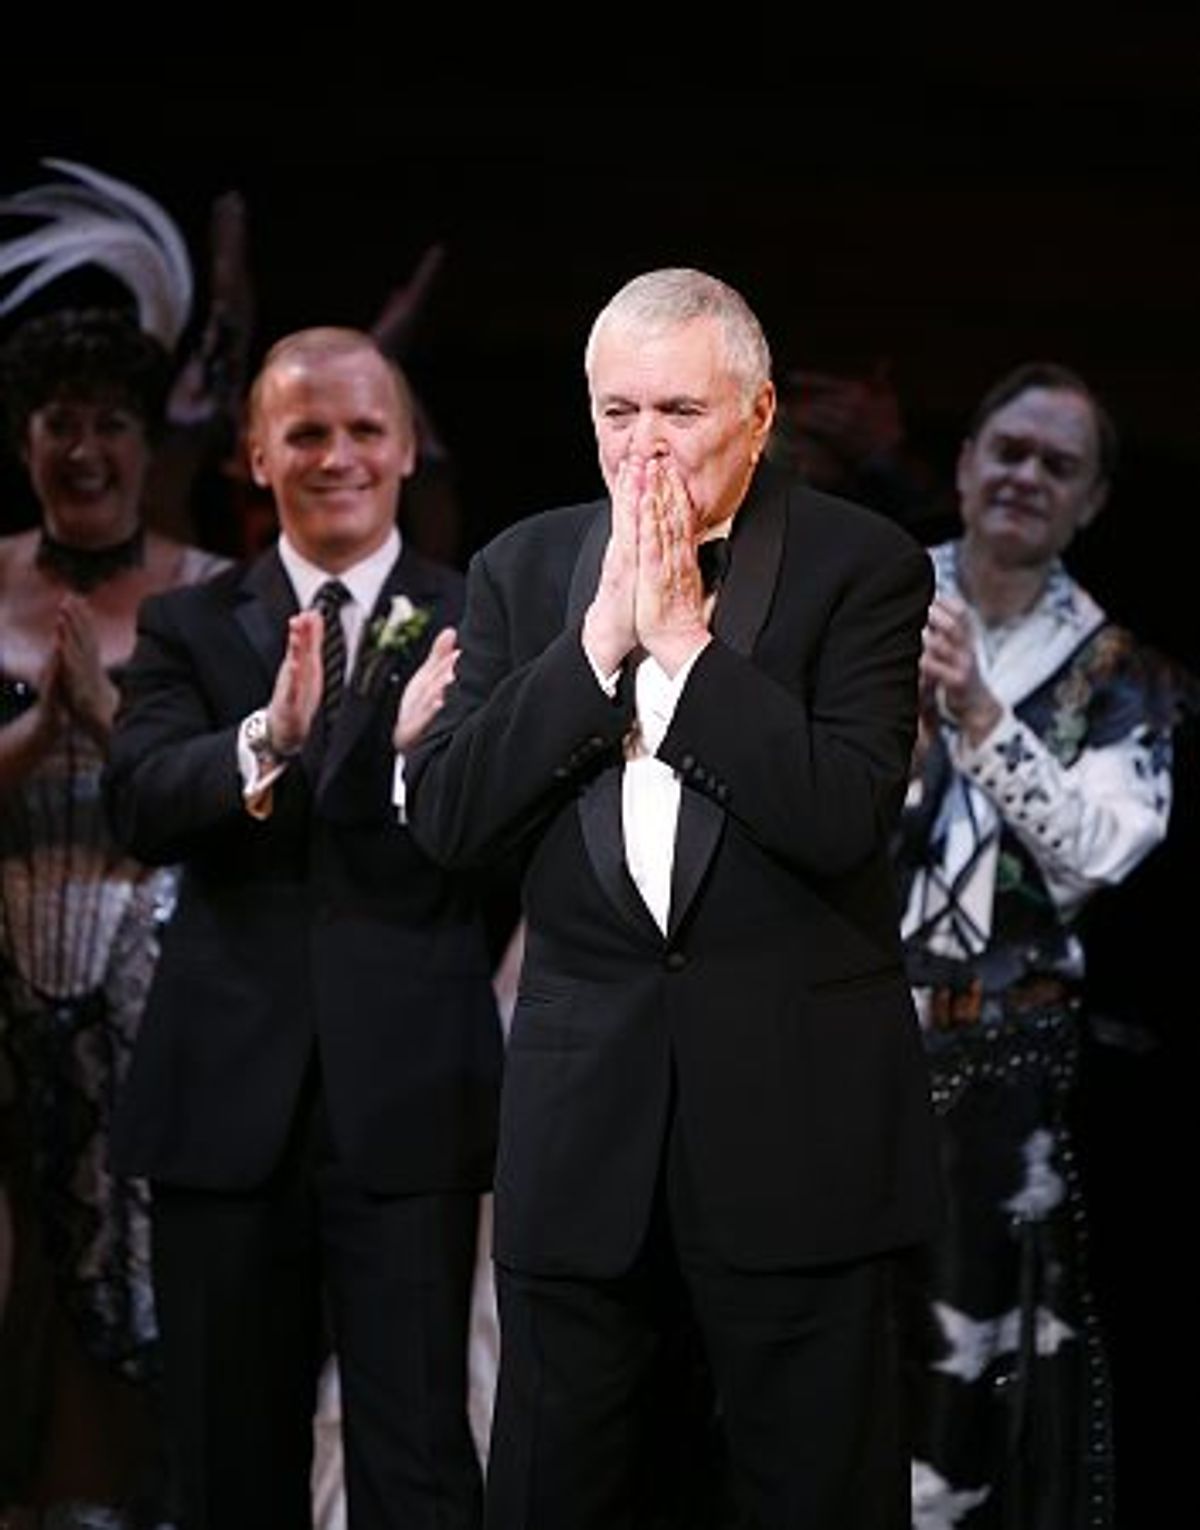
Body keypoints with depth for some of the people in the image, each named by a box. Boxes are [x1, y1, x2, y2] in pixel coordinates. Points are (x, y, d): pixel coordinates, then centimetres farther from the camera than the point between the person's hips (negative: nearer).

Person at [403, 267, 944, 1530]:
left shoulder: (861, 565, -3)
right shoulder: (524, 570, 8)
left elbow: (845, 816, -17)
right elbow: (445, 819, -4)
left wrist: (684, 635, -16)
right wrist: (599, 638, -11)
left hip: (798, 1107, -3)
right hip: (582, 1113, 3)